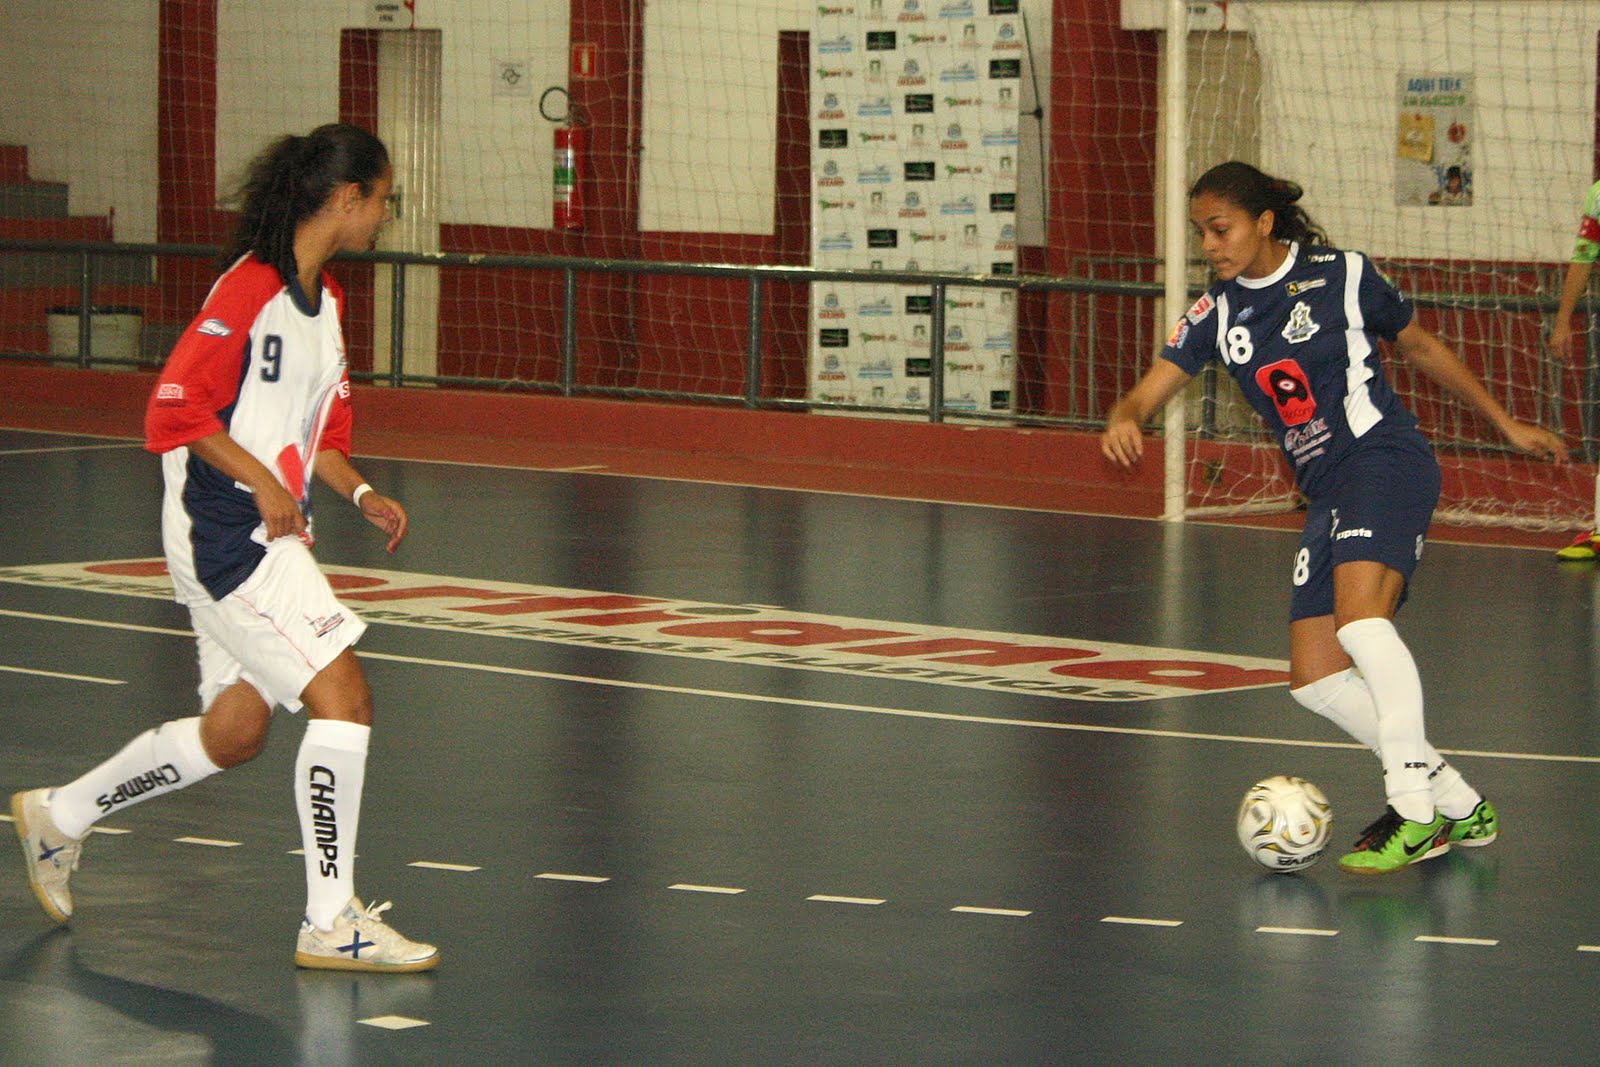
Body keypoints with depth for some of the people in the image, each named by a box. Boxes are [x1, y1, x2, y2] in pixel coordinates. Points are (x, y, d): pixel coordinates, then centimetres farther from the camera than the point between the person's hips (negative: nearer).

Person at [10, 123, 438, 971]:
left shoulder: (324, 300, 14)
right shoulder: (251, 286, -15)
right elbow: (177, 408, -18)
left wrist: (360, 495, 5)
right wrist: (262, 481, -22)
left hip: (272, 531, 10)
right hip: (221, 529, -10)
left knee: (235, 729, 14)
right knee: (343, 696, -14)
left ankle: (60, 815, 32)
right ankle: (331, 923, -8)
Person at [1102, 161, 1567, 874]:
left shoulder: (1343, 275, 0)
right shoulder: (1216, 315, 9)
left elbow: (1419, 346, 13)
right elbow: (1149, 392, -1)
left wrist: (1506, 425, 18)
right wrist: (1124, 420, -27)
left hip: (1385, 459, -6)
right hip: (1326, 493, 6)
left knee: (1360, 620, -29)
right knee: (1315, 680, -2)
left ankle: (1414, 812, -26)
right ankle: (1456, 805, 7)